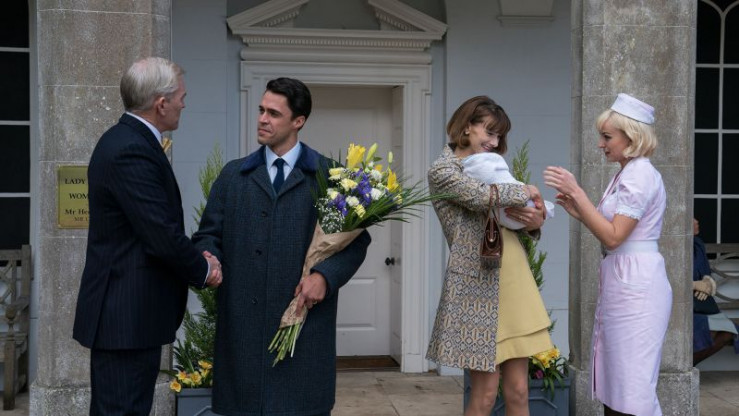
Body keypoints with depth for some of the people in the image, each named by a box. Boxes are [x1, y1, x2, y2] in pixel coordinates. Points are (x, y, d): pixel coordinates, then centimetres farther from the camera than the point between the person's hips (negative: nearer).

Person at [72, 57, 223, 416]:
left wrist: (197, 259, 3)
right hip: (127, 316, -10)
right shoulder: (132, 151, -20)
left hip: (125, 310, 10)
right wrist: (204, 270, -5)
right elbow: (162, 237, -22)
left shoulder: (125, 140, 12)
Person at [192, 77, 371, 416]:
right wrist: (208, 258, -10)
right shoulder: (233, 175, 13)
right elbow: (210, 234, 11)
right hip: (242, 322, 2)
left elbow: (355, 239, 2)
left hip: (304, 318, -2)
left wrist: (325, 276, -14)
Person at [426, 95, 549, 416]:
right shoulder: (443, 170, -3)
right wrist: (526, 192, -6)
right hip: (478, 285, -7)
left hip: (513, 279, 7)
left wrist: (536, 221, -2)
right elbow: (483, 196, -23)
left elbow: (510, 221, 20)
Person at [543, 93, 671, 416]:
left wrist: (576, 192, -19)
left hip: (635, 286, -10)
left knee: (633, 386, -4)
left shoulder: (640, 175, -14)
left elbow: (613, 237, -20)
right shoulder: (625, 175, 16)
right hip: (622, 282, 10)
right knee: (613, 383, 14)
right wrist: (578, 212, 6)